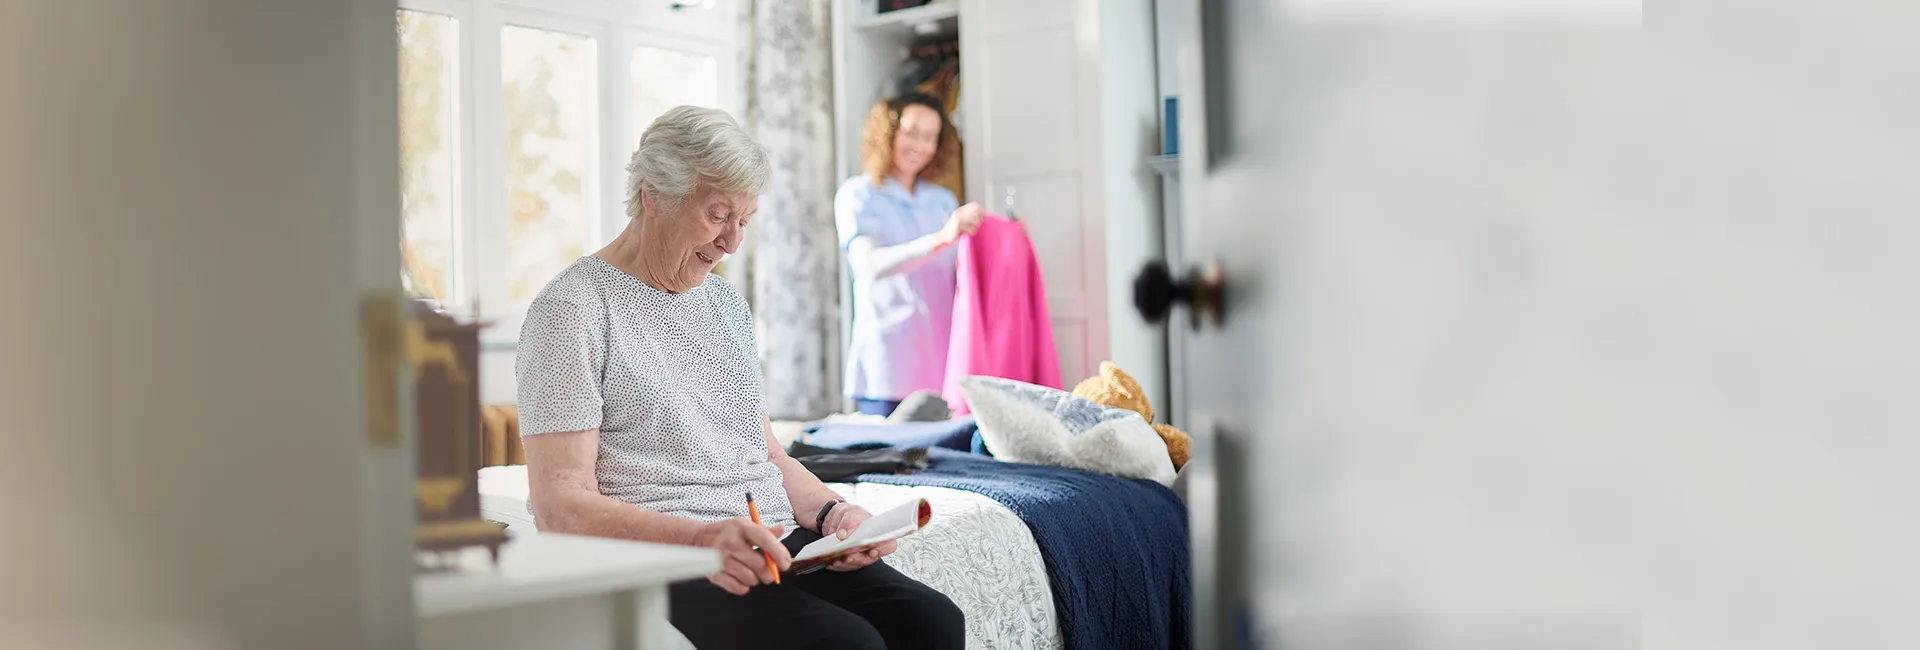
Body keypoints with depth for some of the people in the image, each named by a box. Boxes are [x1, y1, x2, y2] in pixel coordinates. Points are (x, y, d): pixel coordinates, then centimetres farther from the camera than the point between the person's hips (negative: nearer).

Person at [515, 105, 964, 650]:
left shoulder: (726, 302, 22)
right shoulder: (571, 310, -4)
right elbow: (560, 504, -12)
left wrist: (832, 512, 2)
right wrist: (700, 539, -27)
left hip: (777, 542, 8)